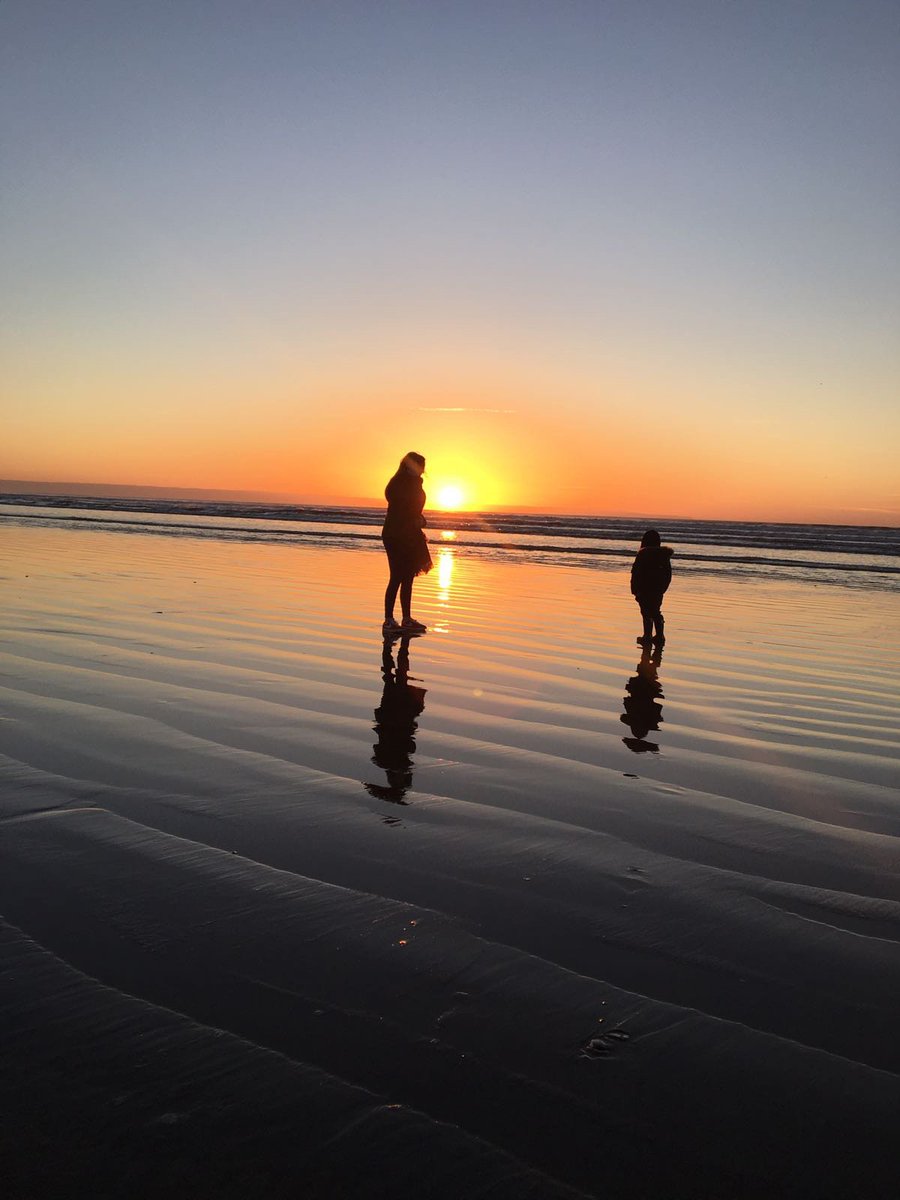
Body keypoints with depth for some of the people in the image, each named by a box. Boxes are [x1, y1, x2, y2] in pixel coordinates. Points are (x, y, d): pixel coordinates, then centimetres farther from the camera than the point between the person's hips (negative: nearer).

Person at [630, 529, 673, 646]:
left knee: (646, 613, 1)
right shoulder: (664, 555, 5)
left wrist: (634, 590, -7)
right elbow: (668, 575, 12)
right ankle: (660, 637, 14)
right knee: (656, 612, 15)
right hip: (658, 590, 5)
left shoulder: (642, 554, -11)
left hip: (645, 590, -5)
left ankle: (648, 637, 2)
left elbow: (636, 573, -12)